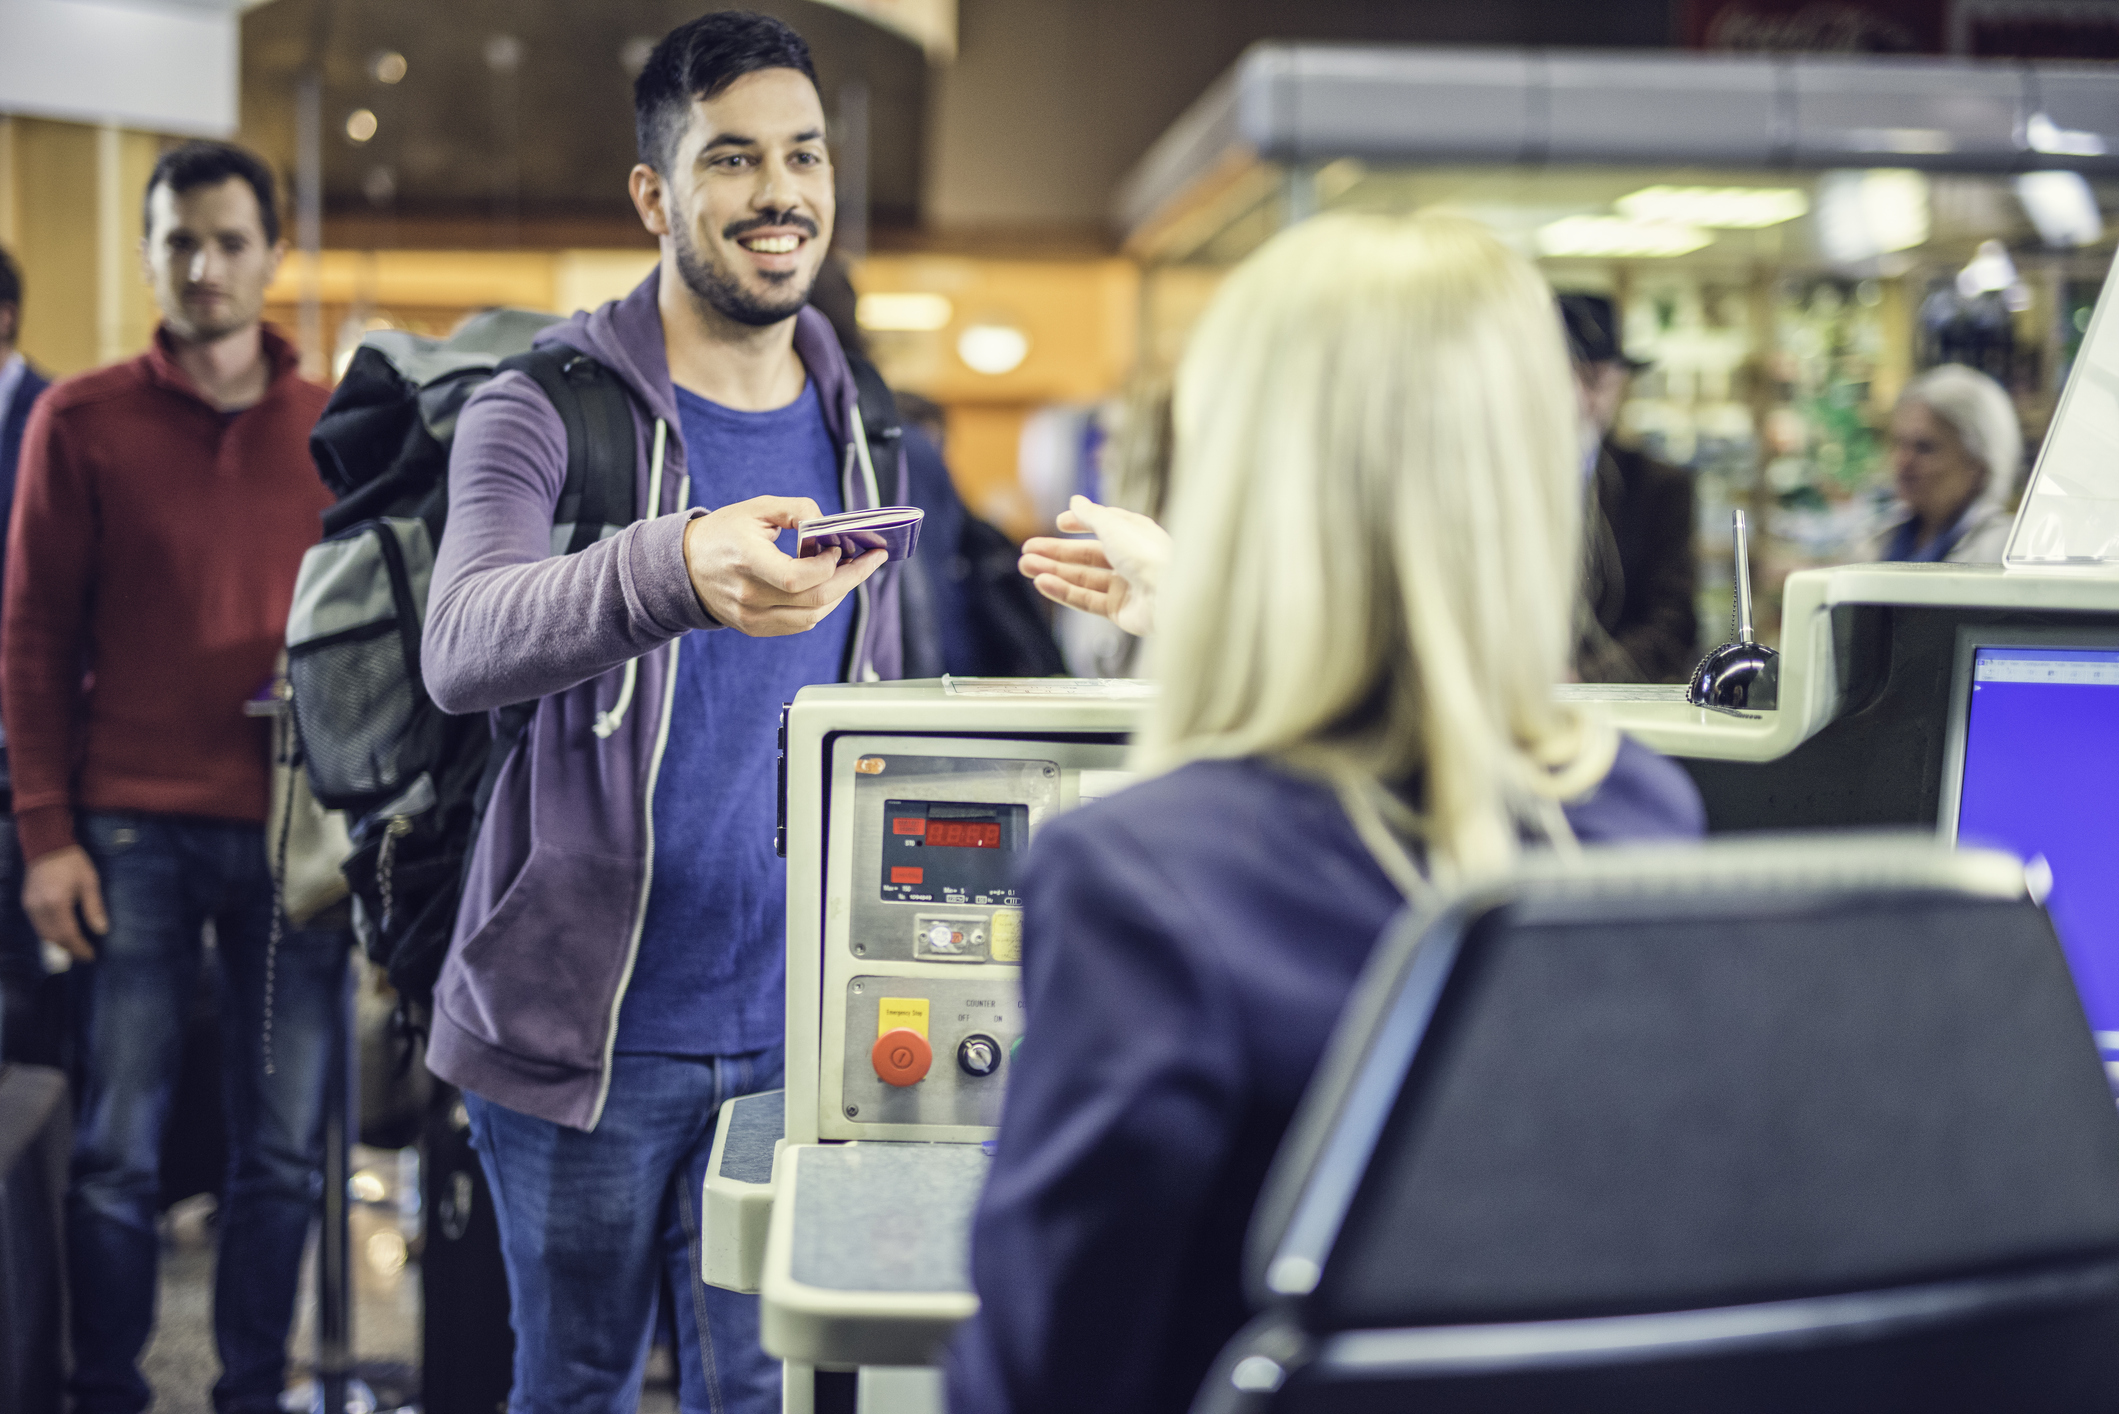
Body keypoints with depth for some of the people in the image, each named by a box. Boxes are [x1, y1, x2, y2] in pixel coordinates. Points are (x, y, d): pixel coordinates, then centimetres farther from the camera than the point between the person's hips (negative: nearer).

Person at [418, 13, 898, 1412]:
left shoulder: (861, 428, 9)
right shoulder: (542, 410, -8)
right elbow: (464, 646, -27)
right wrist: (678, 570, -47)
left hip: (791, 1027, 4)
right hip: (583, 1027, -3)